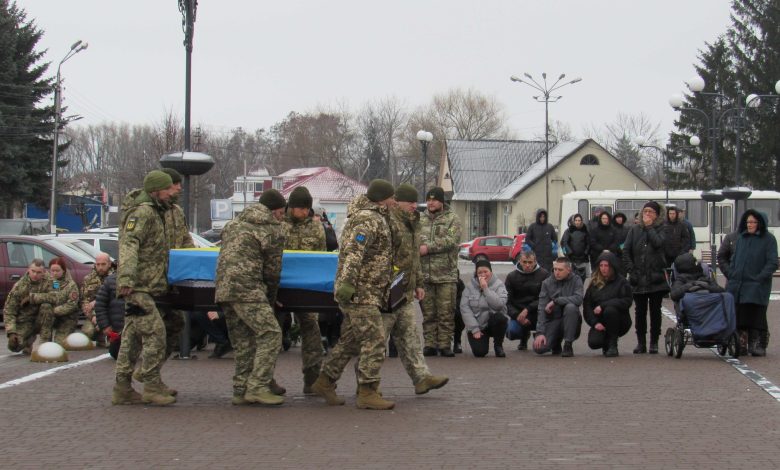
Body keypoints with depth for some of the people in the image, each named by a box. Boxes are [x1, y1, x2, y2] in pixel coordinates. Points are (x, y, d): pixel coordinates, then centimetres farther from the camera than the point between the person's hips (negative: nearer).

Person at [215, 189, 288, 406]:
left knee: (243, 340, 13)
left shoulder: (234, 223, 23)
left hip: (223, 288, 8)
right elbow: (272, 270, 4)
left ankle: (241, 390, 13)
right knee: (270, 333, -6)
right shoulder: (273, 231, 0)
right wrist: (270, 299, 18)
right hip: (247, 288, -8)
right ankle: (257, 386, -12)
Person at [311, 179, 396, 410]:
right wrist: (347, 282, -31)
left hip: (363, 293, 10)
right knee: (374, 340, -10)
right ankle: (367, 392, -9)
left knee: (350, 340, 15)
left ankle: (325, 381, 22)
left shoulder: (376, 217, 18)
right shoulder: (369, 220, -15)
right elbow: (353, 252, -24)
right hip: (362, 292, -10)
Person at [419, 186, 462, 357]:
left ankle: (444, 344, 6)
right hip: (424, 274, 3)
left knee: (446, 313, -1)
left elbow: (451, 240, -12)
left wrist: (428, 247, -16)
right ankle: (430, 344, 12)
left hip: (446, 274, -3)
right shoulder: (420, 220, 15)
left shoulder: (452, 219, 3)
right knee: (428, 313, 6)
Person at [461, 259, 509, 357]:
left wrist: (486, 289, -22)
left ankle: (498, 345, -7)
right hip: (476, 326, 1)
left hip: (494, 323, 0)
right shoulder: (470, 286, 0)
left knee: (500, 317, -35)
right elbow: (464, 308, -7)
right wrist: (475, 329, -14)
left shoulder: (498, 284, -3)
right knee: (479, 352, -21)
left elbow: (499, 304, -21)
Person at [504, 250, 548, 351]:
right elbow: (507, 302, 1)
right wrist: (517, 316, -15)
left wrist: (527, 310, -22)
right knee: (511, 332, -26)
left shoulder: (544, 275, -3)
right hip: (518, 313, 2)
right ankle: (525, 335, 17)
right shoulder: (512, 276, 4)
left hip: (537, 312, -2)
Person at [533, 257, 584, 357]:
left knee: (570, 307, -34)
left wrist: (555, 301, -21)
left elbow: (578, 299, -23)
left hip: (569, 321, -1)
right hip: (552, 320, 1)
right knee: (539, 347, -22)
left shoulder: (576, 280, -3)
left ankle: (568, 345, -20)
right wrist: (540, 332, -18)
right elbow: (542, 309, -8)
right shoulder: (547, 283, 0)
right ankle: (556, 343, 16)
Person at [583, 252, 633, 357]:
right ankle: (607, 343, 14)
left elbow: (627, 301, -17)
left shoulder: (621, 282, -2)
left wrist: (603, 306, -22)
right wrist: (595, 323, -14)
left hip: (620, 323, -2)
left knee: (610, 310, -35)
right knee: (593, 342, -26)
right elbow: (586, 305, 2)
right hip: (599, 322, 2)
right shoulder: (594, 283, 8)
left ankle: (613, 345, -18)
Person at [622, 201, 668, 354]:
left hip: (656, 277, -2)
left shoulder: (660, 229, 4)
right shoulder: (635, 230, 9)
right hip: (638, 278, 2)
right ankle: (641, 342, 11)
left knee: (655, 311, 4)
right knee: (640, 311, 5)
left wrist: (649, 226, -7)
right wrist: (630, 269, -3)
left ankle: (654, 343, 10)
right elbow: (626, 251, 6)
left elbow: (658, 243, -17)